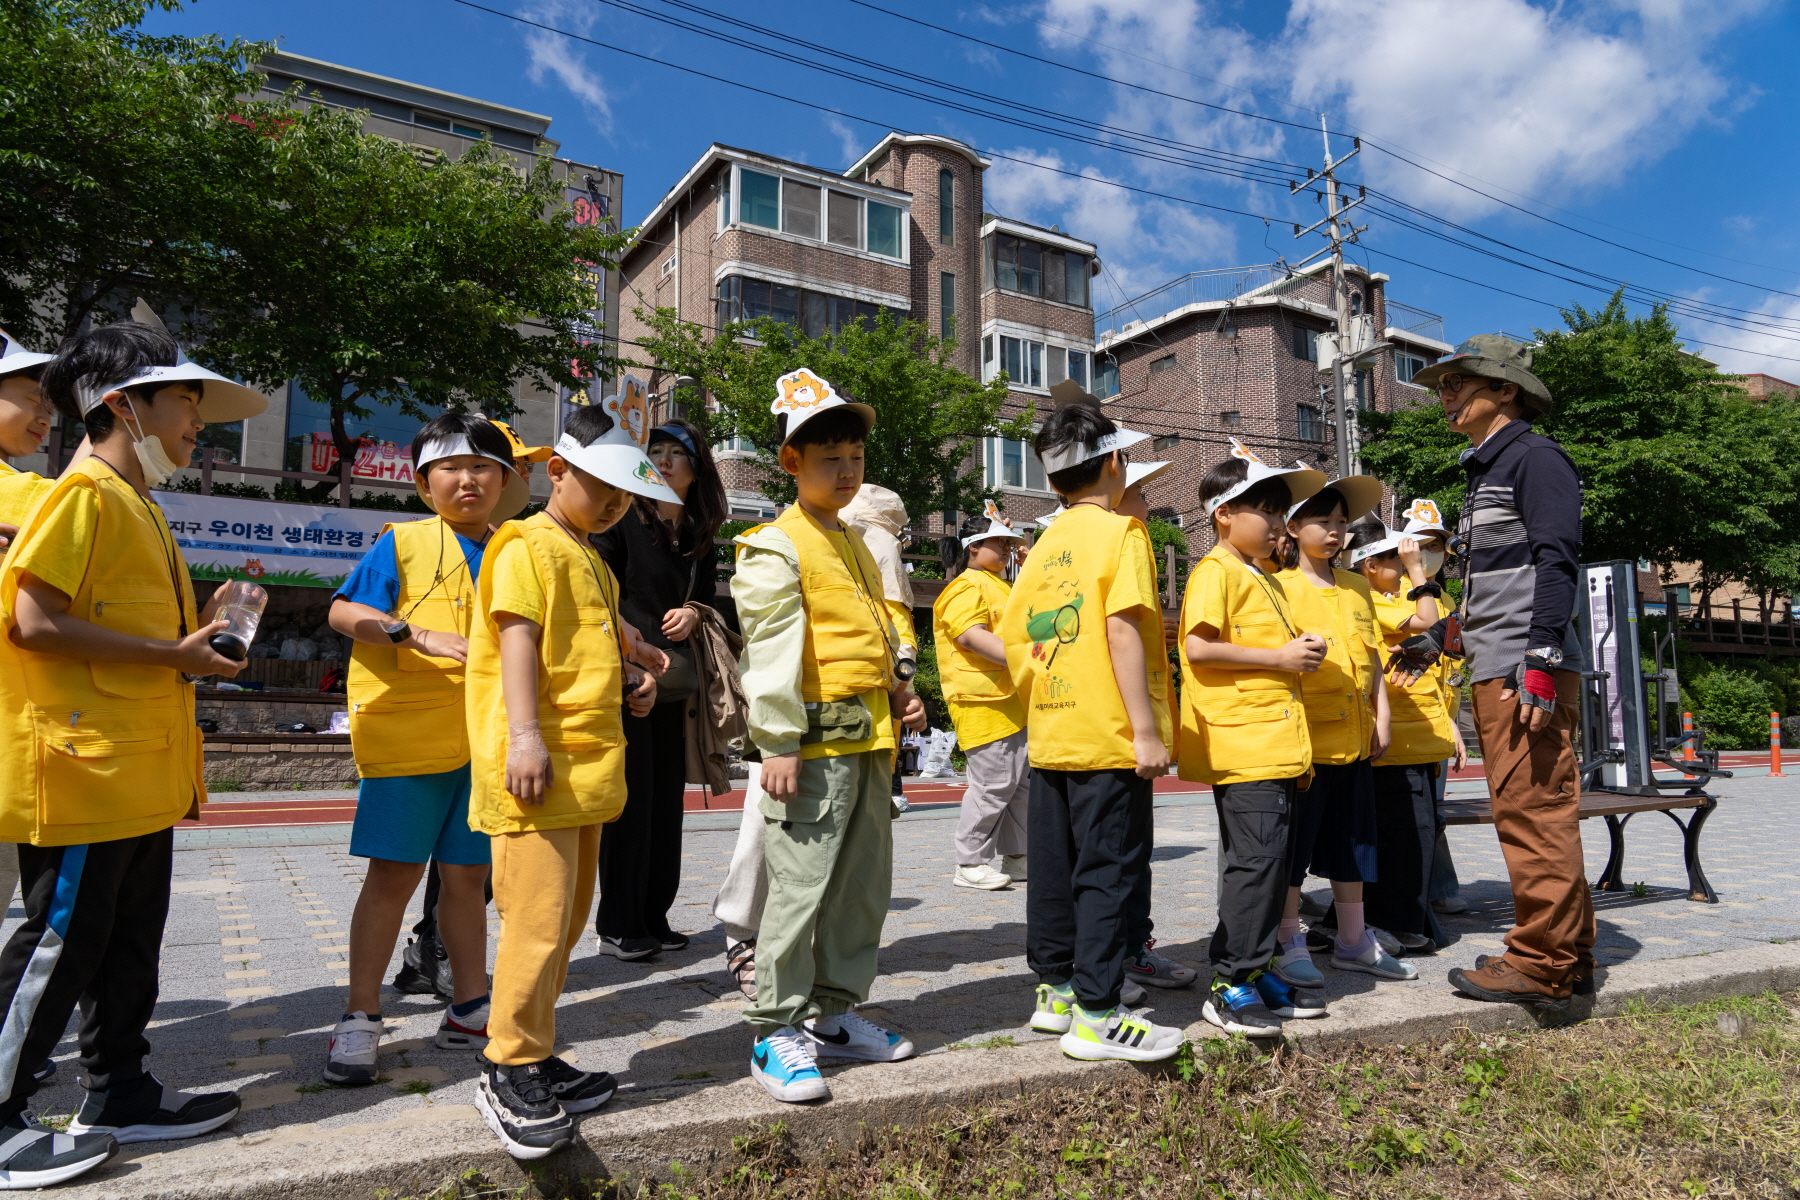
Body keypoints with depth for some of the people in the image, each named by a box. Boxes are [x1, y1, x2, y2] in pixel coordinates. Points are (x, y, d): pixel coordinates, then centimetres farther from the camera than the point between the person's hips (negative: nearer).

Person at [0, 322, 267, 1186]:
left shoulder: (138, 504, 19)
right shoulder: (84, 494, -11)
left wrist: (197, 635, 11)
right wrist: (172, 654, -18)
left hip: (139, 773, 10)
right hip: (84, 767, -10)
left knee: (131, 942, 15)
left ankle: (119, 1097, 26)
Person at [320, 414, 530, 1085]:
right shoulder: (402, 542, -1)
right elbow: (343, 611, -10)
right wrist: (420, 635, -24)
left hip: (482, 741, 4)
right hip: (405, 734, -4)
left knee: (467, 874, 12)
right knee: (394, 874, 0)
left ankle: (468, 1010, 24)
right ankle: (359, 1018, 15)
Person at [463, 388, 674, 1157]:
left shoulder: (592, 562, 22)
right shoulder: (529, 548, -6)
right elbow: (518, 638, -16)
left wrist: (631, 669, 16)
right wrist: (524, 735, -24)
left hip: (587, 768, 10)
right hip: (539, 767, -10)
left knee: (569, 919, 14)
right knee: (539, 918, -8)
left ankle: (534, 1059, 25)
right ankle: (508, 1071, 6)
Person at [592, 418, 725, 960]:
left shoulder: (701, 537, 13)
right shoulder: (623, 519, -3)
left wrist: (693, 615, 2)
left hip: (675, 683, 6)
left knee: (667, 796, 8)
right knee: (631, 795, -5)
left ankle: (654, 916, 20)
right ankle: (617, 924, 7)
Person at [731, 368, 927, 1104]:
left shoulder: (855, 545, 19)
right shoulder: (777, 548, -8)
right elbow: (772, 651, -15)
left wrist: (898, 692, 15)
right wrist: (779, 744, -19)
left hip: (869, 741, 9)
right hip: (817, 742, -9)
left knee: (864, 886, 14)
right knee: (800, 887, -4)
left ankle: (835, 1013, 28)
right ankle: (776, 1033, 9)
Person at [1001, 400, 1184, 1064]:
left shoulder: (1043, 547, 13)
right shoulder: (1120, 531, -7)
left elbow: (1013, 638, 12)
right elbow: (1122, 629, -17)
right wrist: (1147, 729, -17)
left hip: (1049, 735, 7)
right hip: (1107, 737, -7)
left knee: (1056, 868, 14)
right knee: (1108, 872, -1)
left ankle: (1056, 991, 26)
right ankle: (1097, 1015, 4)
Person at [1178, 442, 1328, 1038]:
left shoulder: (1264, 578, 23)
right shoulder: (1216, 571, -7)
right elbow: (1197, 648, -19)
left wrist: (1301, 652, 12)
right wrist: (1278, 658, -15)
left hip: (1277, 744, 10)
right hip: (1241, 744, -9)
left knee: (1270, 862, 11)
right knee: (1255, 860, -10)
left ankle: (1254, 971, 21)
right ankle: (1229, 985, -1)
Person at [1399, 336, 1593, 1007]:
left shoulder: (1536, 457, -4)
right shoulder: (1485, 471, 23)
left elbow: (1556, 562, -15)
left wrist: (1541, 659, -23)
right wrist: (1437, 639, 29)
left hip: (1526, 670, -10)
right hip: (1495, 671, 10)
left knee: (1533, 811, -7)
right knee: (1533, 813, 12)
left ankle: (1542, 964, -1)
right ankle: (1568, 956, 20)